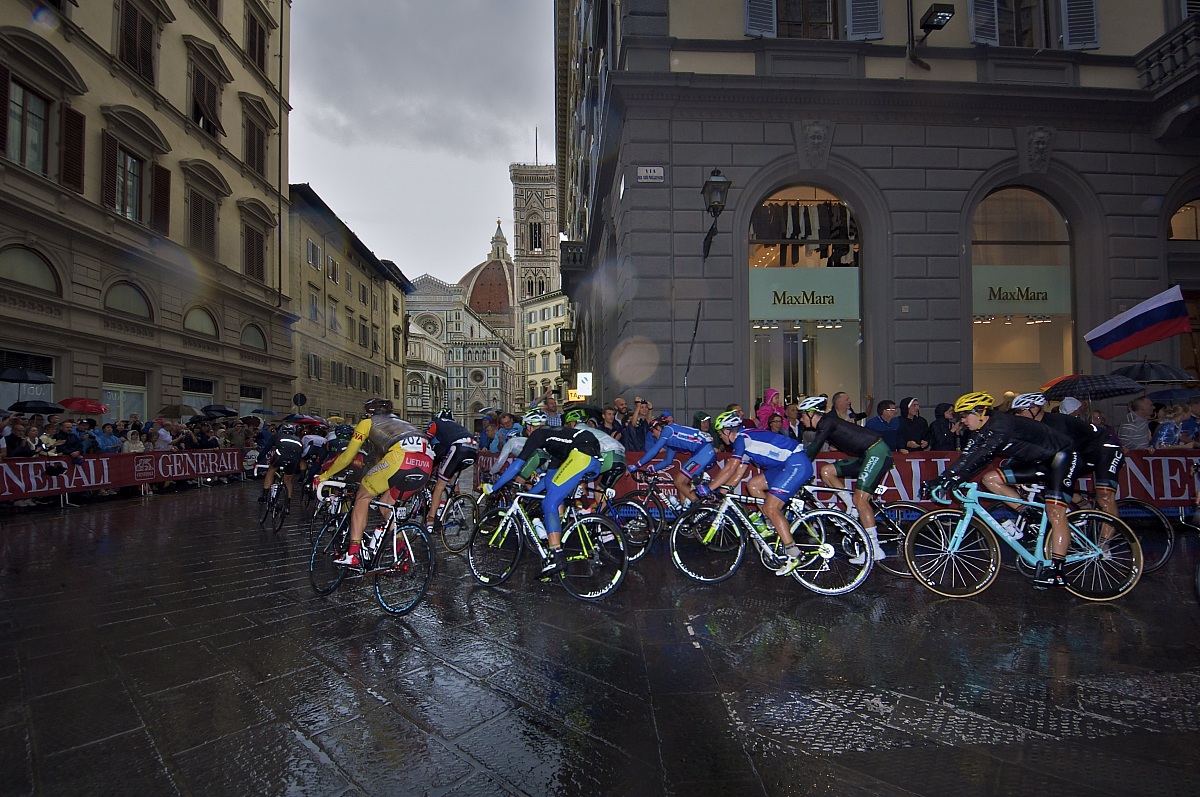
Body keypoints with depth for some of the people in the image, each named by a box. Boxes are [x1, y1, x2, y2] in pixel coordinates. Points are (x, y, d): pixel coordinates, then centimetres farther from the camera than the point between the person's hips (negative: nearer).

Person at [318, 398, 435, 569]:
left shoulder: (368, 423, 24)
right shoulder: (396, 422, 41)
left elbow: (347, 457, 25)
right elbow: (380, 458, 50)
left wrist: (324, 475, 40)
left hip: (401, 456, -6)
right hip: (426, 464, 6)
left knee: (363, 496, 16)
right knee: (387, 504, 25)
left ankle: (353, 554, 9)